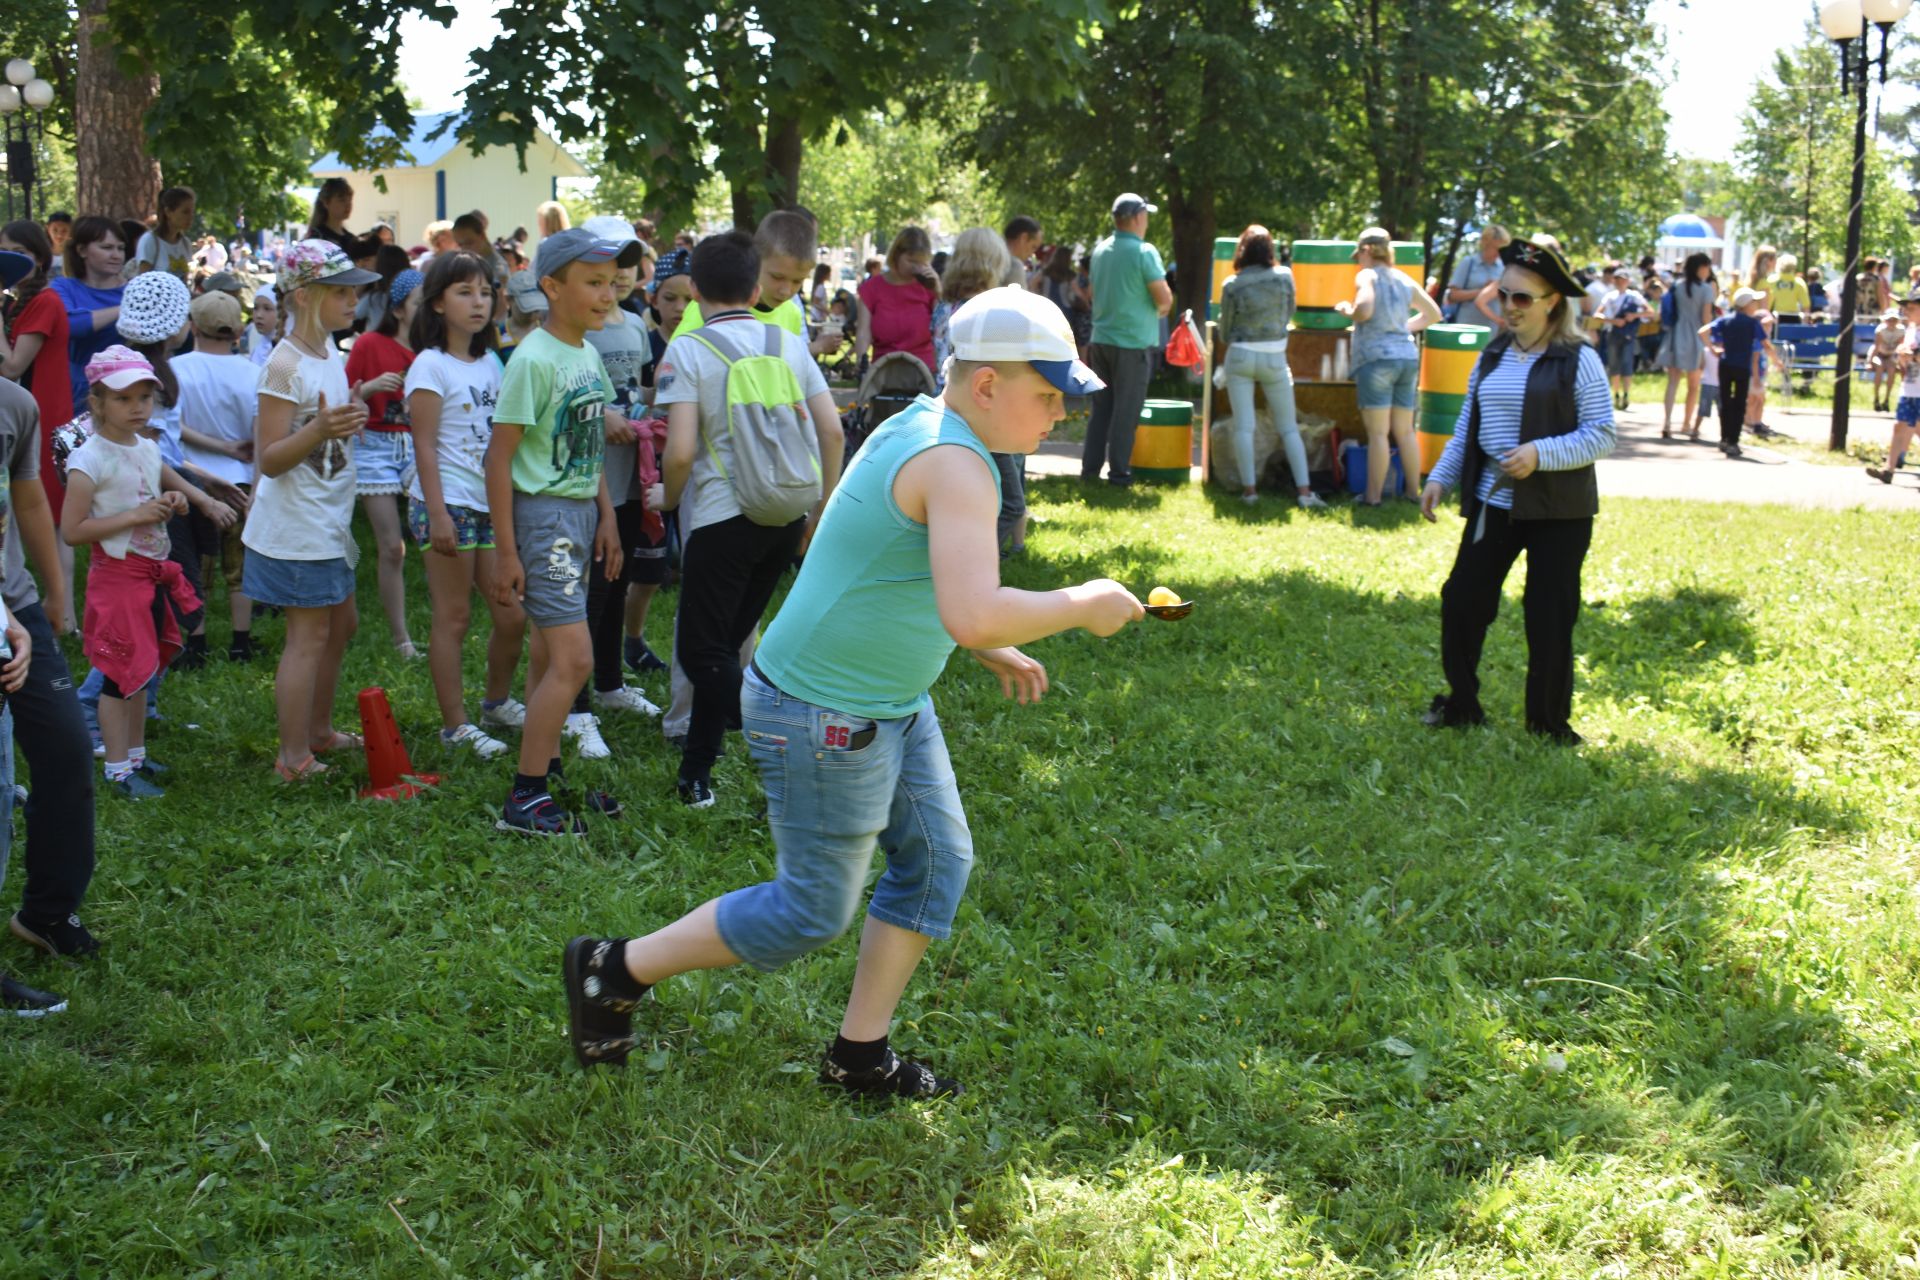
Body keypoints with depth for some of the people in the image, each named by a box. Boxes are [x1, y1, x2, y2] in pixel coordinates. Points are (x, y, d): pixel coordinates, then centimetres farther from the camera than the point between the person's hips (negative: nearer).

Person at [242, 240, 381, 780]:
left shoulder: (330, 356, 9)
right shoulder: (285, 366, -18)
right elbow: (270, 459, -22)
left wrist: (352, 416, 10)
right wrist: (319, 430, -36)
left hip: (329, 521, 10)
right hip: (297, 525, -10)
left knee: (341, 623, 18)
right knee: (309, 634, -6)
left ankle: (319, 730, 32)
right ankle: (294, 759, 1)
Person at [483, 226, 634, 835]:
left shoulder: (589, 355, 9)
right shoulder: (534, 360, -16)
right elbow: (499, 456, -15)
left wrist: (606, 515, 15)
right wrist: (506, 552, -15)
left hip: (581, 511, 8)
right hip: (543, 511, -8)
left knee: (550, 654, 14)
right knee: (573, 658, -12)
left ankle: (548, 775, 23)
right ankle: (523, 800, -5)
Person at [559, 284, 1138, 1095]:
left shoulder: (919, 427, 7)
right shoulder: (954, 465, -25)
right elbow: (974, 615, -38)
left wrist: (991, 650, 16)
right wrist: (1079, 606, -23)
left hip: (892, 704, 10)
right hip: (824, 720, -10)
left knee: (937, 862, 14)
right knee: (813, 913, 4)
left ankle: (860, 1056, 26)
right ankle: (614, 972, 19)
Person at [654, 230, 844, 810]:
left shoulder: (688, 349, -6)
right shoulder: (789, 344, 8)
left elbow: (681, 451, -15)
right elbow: (832, 431, 4)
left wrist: (668, 497, 6)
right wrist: (820, 508, 15)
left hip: (724, 517, -6)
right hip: (788, 517, 6)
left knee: (704, 652, 5)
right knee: (721, 642, 19)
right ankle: (697, 770, 27)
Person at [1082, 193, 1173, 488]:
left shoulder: (1101, 250, 9)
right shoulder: (1144, 252, -13)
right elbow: (1165, 299, -16)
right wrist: (1162, 307, 8)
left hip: (1101, 338, 6)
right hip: (1133, 341, -6)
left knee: (1101, 407, 12)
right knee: (1126, 410, 0)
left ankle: (1090, 468, 12)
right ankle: (1119, 471, 3)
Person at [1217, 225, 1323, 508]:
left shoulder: (1232, 285, -7)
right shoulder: (1284, 277, -4)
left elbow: (1225, 331, 1)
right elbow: (1289, 315, 8)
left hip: (1240, 357, -1)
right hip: (1275, 358, 1)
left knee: (1243, 426, 1)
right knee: (1288, 427, 7)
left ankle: (1249, 488, -2)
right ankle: (1304, 490, 1)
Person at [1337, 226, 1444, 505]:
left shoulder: (1367, 276, -3)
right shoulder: (1404, 280, 16)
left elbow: (1364, 310, -20)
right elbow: (1434, 313, 22)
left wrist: (1347, 309, 0)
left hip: (1376, 358, -6)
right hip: (1408, 357, 6)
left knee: (1378, 433, -5)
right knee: (1405, 431, 13)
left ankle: (1373, 496, -3)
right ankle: (1414, 491, 17)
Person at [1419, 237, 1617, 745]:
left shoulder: (1578, 360, -8)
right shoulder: (1492, 357, 10)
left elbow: (1602, 435, -12)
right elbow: (1465, 430, 16)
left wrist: (1539, 453, -23)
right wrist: (1439, 478, 6)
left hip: (1558, 512, -5)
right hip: (1492, 503, 5)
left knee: (1549, 619, 1)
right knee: (1462, 601, 6)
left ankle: (1550, 725, 15)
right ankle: (1462, 705, 24)